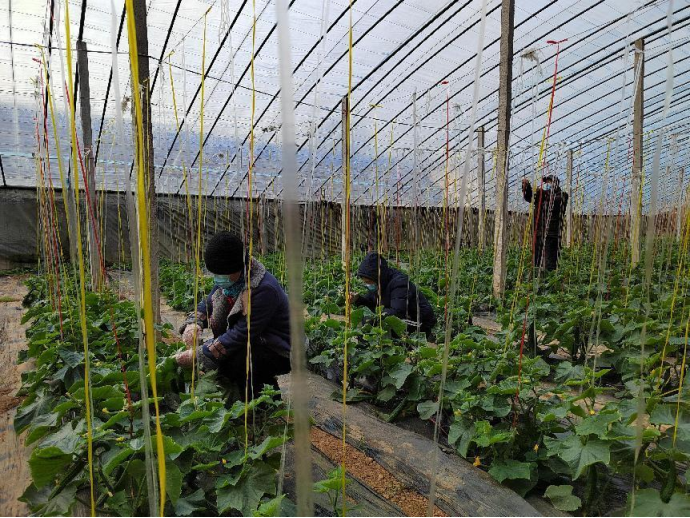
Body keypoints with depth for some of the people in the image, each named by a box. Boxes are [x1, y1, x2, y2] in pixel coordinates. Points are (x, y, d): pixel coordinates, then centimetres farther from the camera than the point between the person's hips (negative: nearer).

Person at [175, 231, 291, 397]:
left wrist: (198, 356, -26)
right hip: (253, 344, 9)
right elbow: (207, 304, 9)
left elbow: (241, 333, -30)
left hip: (277, 352, -9)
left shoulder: (264, 289, -30)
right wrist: (193, 324, -14)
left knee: (230, 360, -31)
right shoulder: (228, 280, -3)